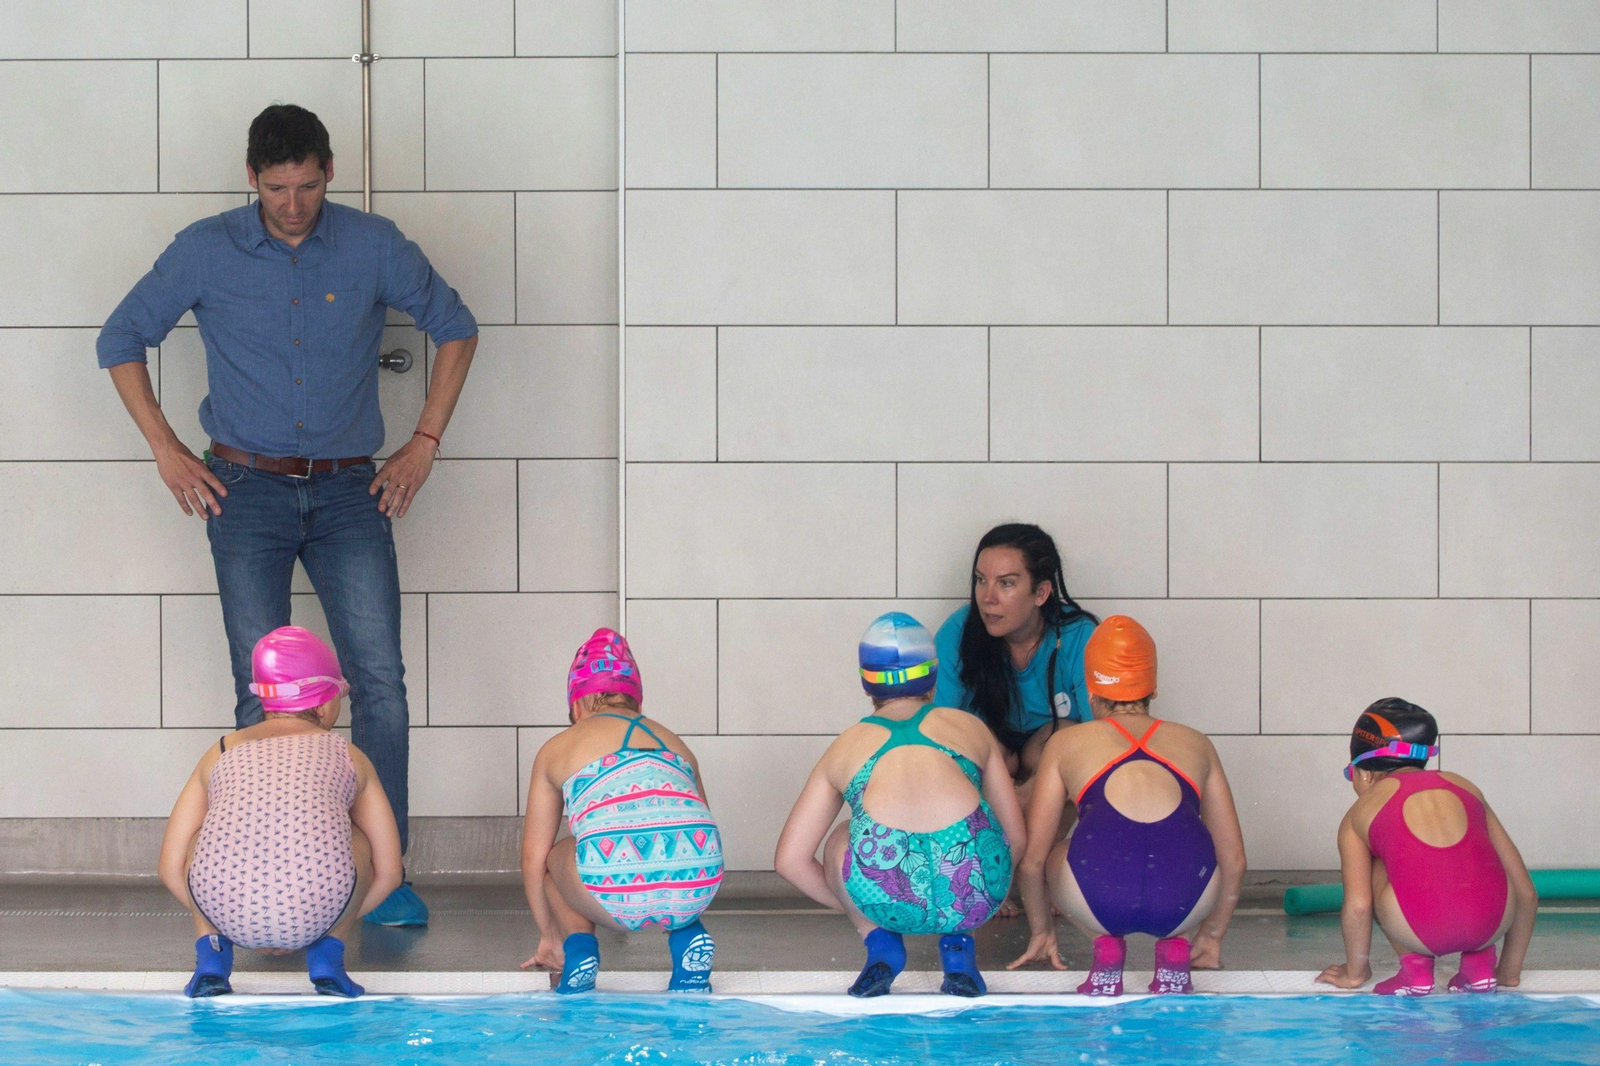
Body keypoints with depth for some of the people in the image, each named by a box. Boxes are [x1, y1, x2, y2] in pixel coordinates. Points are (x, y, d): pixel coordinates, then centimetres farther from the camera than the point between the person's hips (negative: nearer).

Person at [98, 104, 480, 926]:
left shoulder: (372, 247, 1)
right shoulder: (207, 251, 0)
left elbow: (454, 327, 13)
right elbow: (121, 340, 9)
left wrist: (423, 443, 7)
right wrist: (166, 451, 2)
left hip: (348, 490, 1)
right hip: (248, 489, -1)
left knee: (380, 680, -9)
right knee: (262, 696, -3)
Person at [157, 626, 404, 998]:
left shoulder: (220, 754, 29)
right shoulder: (348, 757, 27)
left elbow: (170, 868, 28)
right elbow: (388, 872, 30)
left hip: (224, 909, 1)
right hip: (317, 907, -1)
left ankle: (211, 962, 19)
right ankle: (327, 961, 18)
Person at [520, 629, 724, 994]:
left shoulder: (557, 748, 25)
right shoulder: (674, 741, 32)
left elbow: (534, 857, 30)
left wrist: (550, 936, 45)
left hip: (617, 889, -2)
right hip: (696, 888, 2)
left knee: (556, 858, 34)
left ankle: (578, 947, 9)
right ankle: (689, 938, 15)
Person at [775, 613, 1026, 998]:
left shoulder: (845, 746, 23)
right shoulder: (970, 727, 24)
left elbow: (790, 860, 22)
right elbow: (1016, 837, 25)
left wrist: (856, 910, 36)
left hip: (889, 902, 0)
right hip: (975, 899, 0)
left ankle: (881, 943, 13)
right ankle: (957, 947, 16)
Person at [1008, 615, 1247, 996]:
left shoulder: (1066, 743, 28)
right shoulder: (1195, 744, 31)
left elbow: (1032, 857, 28)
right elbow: (1233, 858, 34)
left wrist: (1041, 930, 45)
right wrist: (1212, 934, 49)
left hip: (1098, 895, -1)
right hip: (1185, 900, 1)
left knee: (1055, 858, 35)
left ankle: (1107, 950, 13)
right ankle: (1175, 950, 16)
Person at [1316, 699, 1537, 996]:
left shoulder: (1362, 812, 18)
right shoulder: (1464, 787, 28)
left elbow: (1358, 905, 6)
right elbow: (1526, 892, 26)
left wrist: (1354, 971, 23)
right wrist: (1511, 970, 37)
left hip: (1421, 930, -3)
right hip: (1492, 922, 3)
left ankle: (1415, 966, 16)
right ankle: (1479, 961, 21)